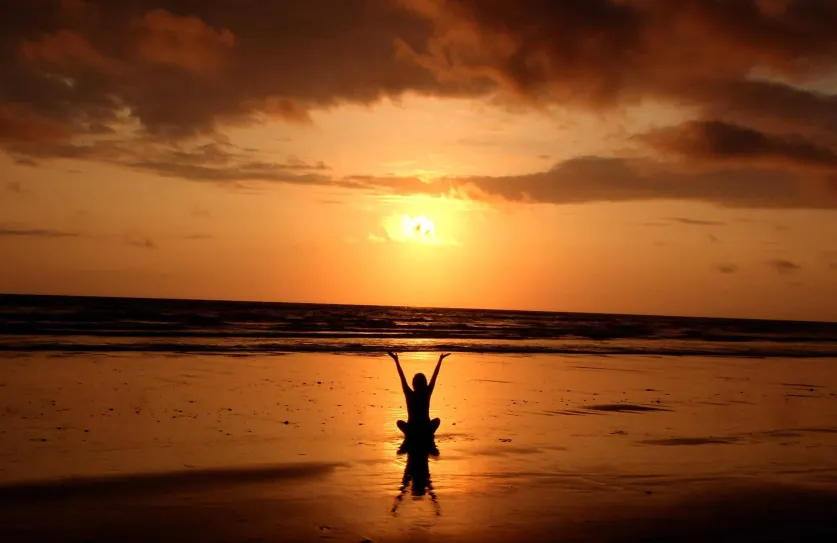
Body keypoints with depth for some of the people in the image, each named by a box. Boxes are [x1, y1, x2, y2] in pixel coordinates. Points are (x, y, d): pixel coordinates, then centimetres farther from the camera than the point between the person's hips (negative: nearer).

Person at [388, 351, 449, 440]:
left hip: (411, 430, 0)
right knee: (437, 420, 32)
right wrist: (440, 359, 9)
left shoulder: (410, 394, -8)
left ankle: (410, 435, 8)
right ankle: (428, 435, 9)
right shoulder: (427, 393, -6)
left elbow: (402, 377, -1)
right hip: (426, 430, 1)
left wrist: (396, 360, 5)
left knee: (399, 422, 31)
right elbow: (435, 375, 2)